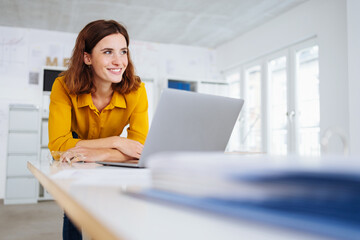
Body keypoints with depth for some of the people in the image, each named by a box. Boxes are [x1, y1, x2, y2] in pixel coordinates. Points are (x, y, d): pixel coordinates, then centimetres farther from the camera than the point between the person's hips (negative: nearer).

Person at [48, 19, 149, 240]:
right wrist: (115, 142, -35)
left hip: (109, 165, 1)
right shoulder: (64, 87, -24)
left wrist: (98, 154, -42)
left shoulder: (136, 91, -23)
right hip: (73, 168, -1)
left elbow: (139, 149, -26)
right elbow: (58, 144, -31)